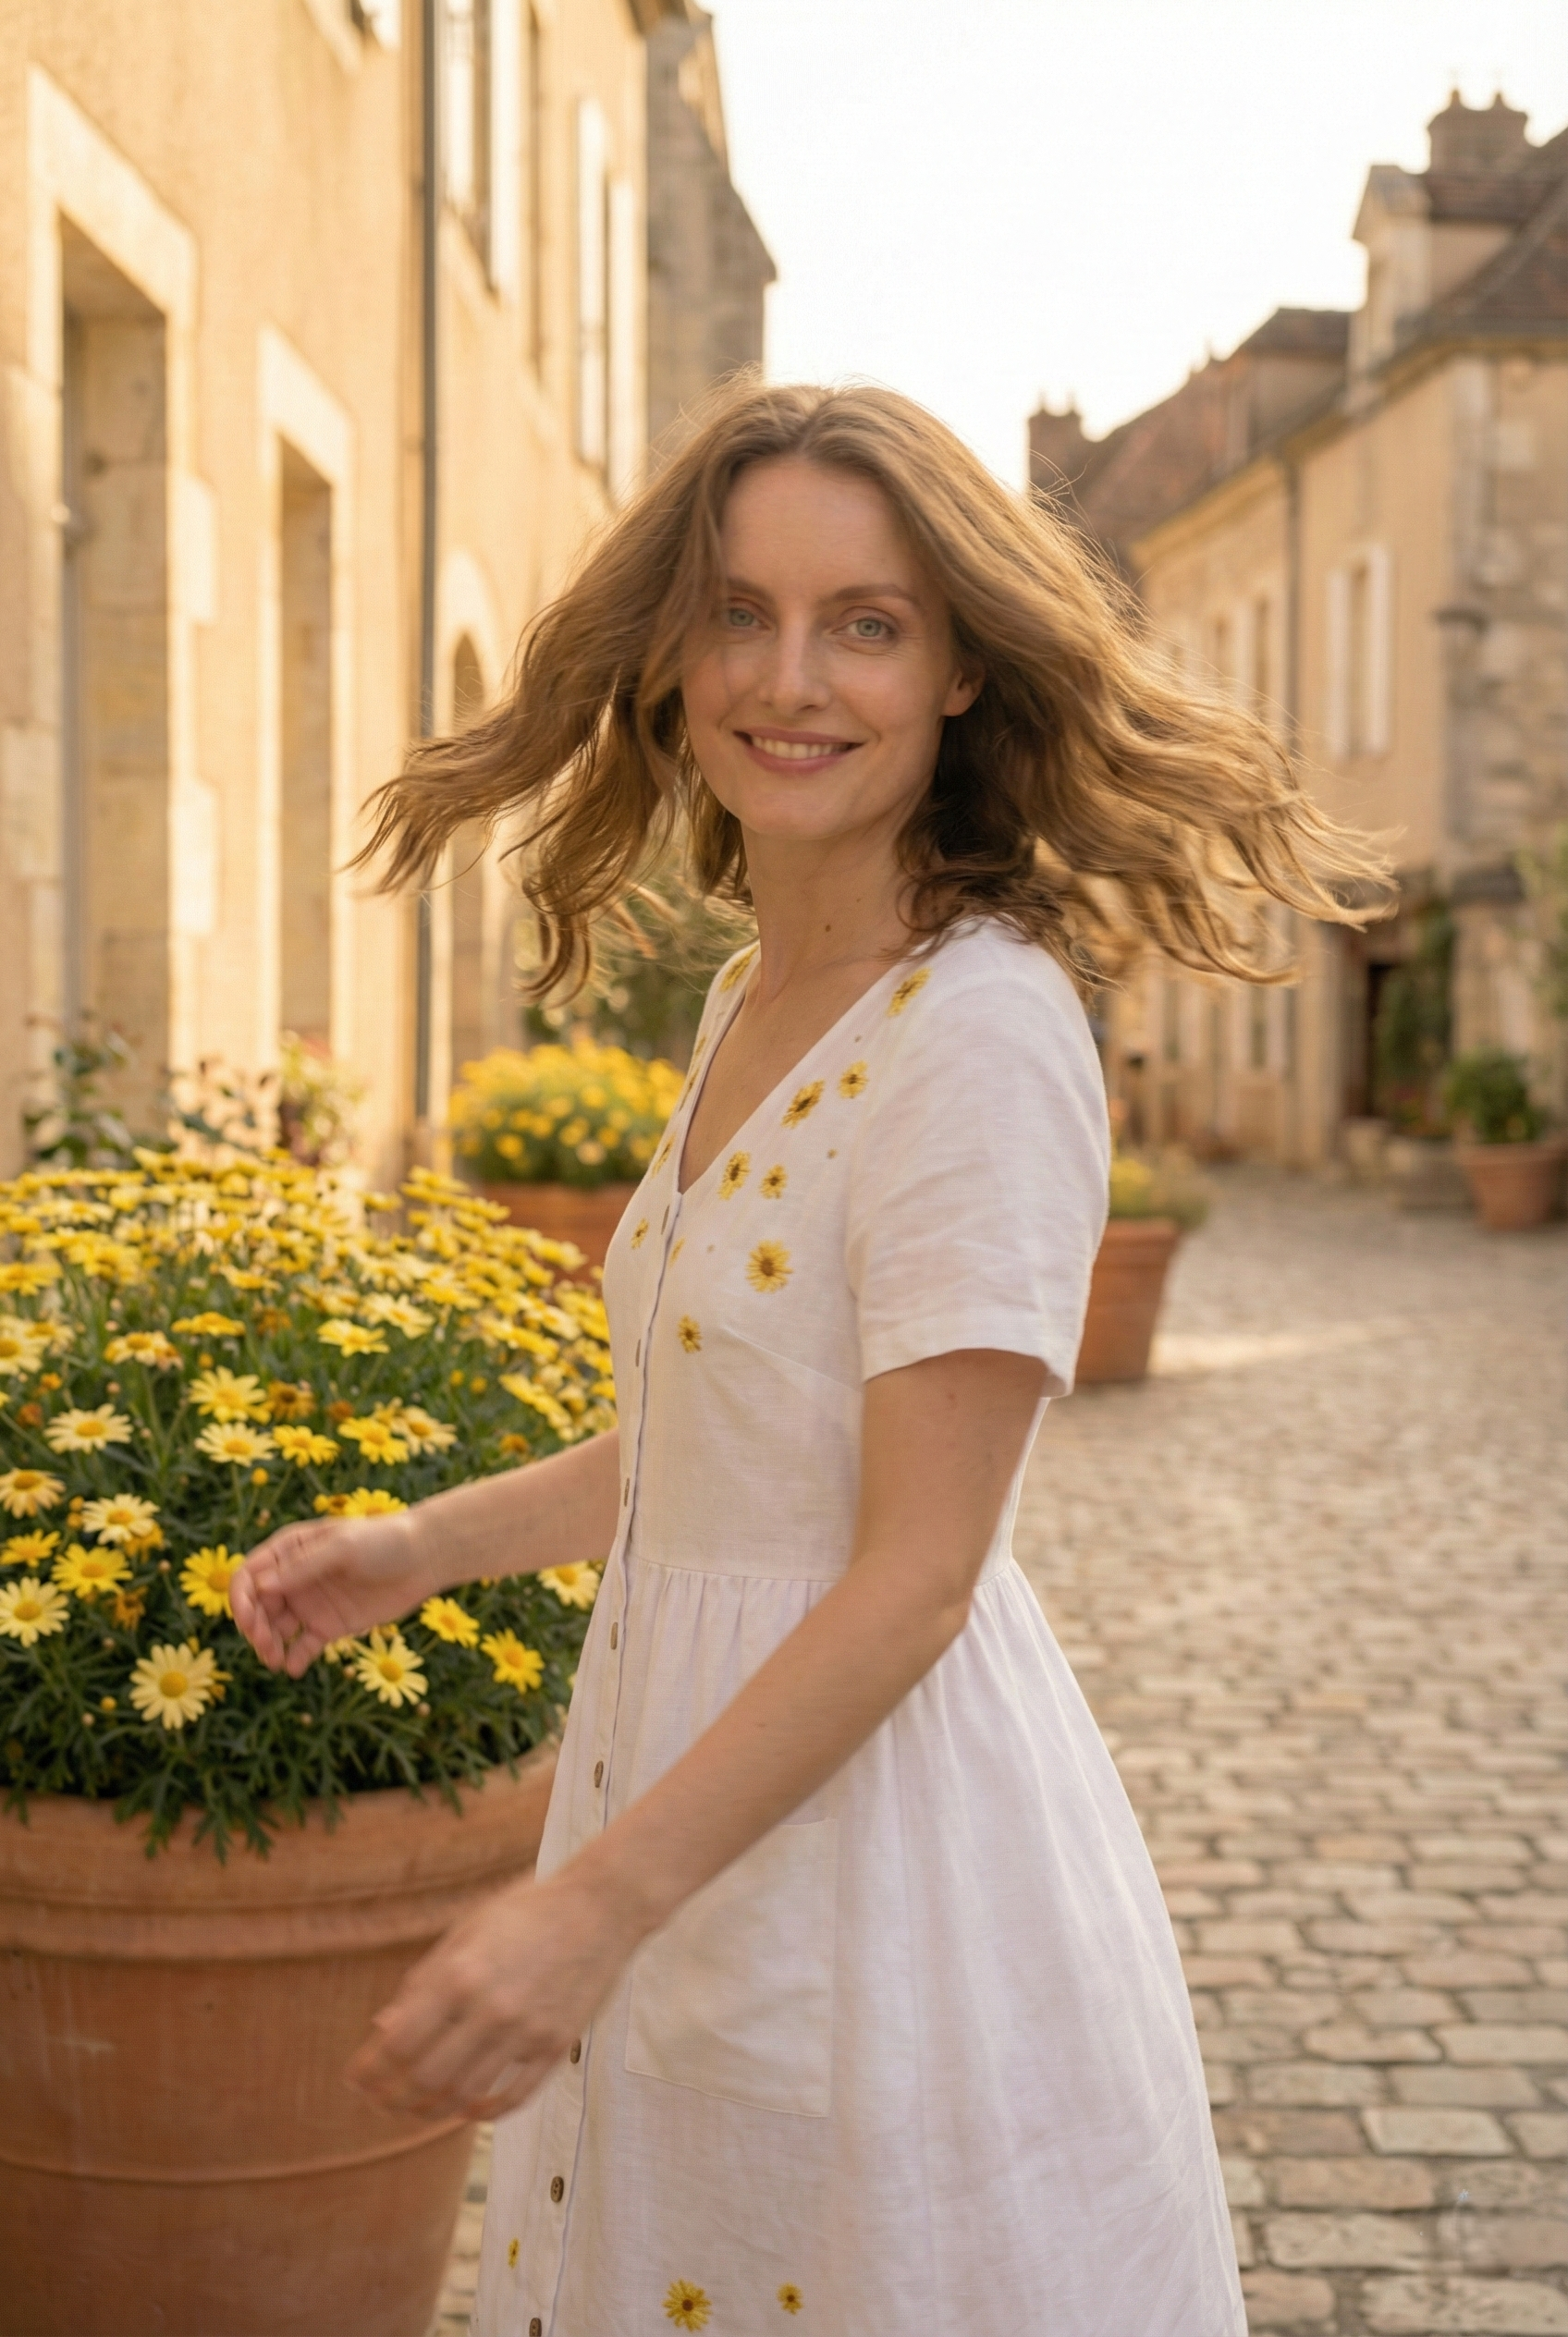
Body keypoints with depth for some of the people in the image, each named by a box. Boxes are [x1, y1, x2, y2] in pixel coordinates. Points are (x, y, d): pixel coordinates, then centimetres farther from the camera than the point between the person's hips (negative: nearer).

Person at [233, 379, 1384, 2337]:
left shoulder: (982, 1032, -20)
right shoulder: (752, 1003, 7)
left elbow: (914, 1574, -21)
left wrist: (594, 1904, -22)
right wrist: (421, 1546, 11)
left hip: (875, 1819, -8)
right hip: (691, 1765, 8)